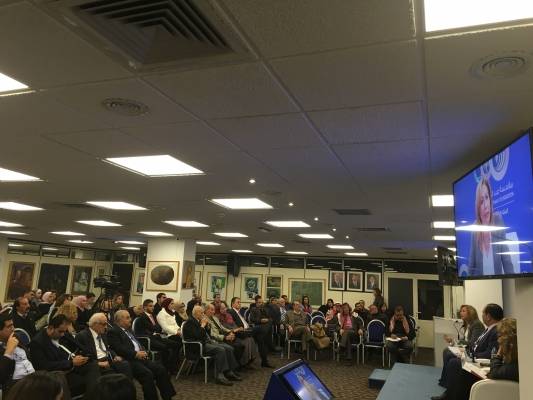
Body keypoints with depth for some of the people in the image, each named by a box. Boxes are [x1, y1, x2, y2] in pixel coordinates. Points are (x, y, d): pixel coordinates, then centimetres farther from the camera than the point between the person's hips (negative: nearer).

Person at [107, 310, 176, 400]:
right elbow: (119, 349, -16)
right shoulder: (113, 332, -3)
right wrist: (135, 354, -17)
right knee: (147, 374, -30)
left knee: (161, 369, -9)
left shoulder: (128, 330, 23)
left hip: (140, 357, 8)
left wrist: (143, 351, 3)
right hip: (129, 360, -8)